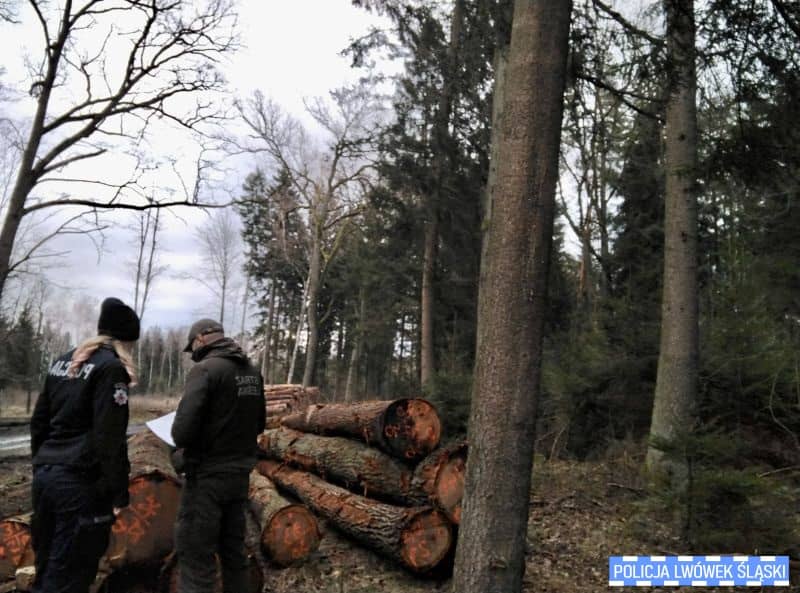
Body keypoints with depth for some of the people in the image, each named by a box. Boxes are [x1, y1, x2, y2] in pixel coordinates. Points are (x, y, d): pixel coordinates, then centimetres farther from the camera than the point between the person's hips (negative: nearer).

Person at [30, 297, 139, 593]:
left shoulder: (61, 362, 13)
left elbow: (39, 422, 17)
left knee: (46, 565, 18)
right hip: (81, 482, -8)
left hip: (44, 475, 8)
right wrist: (119, 493, -13)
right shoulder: (110, 367, -12)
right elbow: (110, 438, -17)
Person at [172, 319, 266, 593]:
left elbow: (183, 430, -22)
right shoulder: (252, 371, 6)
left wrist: (182, 443, -2)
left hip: (208, 476, -7)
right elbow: (259, 424, 14)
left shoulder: (206, 368, -16)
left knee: (195, 558, 2)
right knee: (233, 551, 19)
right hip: (240, 473, 7)